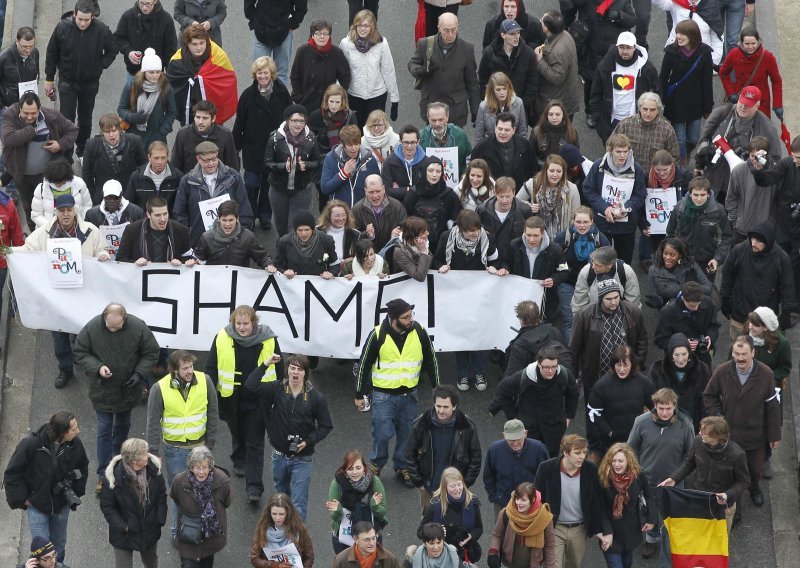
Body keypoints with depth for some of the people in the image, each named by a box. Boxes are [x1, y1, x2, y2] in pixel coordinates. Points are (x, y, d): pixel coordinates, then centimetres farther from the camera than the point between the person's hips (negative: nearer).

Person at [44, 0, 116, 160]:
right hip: (67, 82, -1)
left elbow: (112, 50, 3)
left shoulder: (102, 30, -18)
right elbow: (52, 53, -3)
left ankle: (82, 151, 35)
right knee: (67, 119, -4)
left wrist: (101, 65, -9)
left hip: (90, 83, 1)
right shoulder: (63, 27, -18)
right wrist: (49, 79, 2)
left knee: (85, 120, 16)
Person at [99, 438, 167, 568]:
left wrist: (161, 519, -8)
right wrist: (122, 526, -21)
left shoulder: (153, 468, -15)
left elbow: (161, 495, 0)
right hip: (124, 534, -4)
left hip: (150, 531, 4)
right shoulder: (114, 476, -26)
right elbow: (106, 505, -16)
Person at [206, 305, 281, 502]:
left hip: (257, 401, -2)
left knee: (255, 442, -2)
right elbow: (211, 367, -2)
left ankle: (254, 487, -2)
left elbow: (279, 370, -2)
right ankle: (239, 462, 53)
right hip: (231, 398, 2)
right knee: (237, 434, 25)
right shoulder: (222, 339, -11)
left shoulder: (268, 340, -13)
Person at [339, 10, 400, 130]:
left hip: (377, 95, -1)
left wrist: (394, 99, -3)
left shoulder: (381, 43, -13)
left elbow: (389, 72, -6)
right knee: (357, 130, 13)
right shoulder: (346, 43, -12)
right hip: (354, 96, 1)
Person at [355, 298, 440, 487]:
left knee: (407, 434, 11)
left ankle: (403, 467, 30)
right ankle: (376, 464, 26)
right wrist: (359, 395, 1)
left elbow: (430, 360, 6)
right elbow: (364, 364, -4)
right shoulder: (378, 335, -16)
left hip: (409, 393, 3)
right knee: (382, 433, 0)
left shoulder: (419, 331, -8)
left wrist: (437, 387, 11)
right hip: (383, 394, -3)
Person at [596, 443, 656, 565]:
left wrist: (651, 519, 3)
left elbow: (649, 496, 4)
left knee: (627, 562, 24)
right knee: (615, 564, -7)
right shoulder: (603, 478, -21)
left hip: (632, 529, 3)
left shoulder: (638, 475, -14)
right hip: (611, 531, -3)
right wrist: (607, 532, -21)